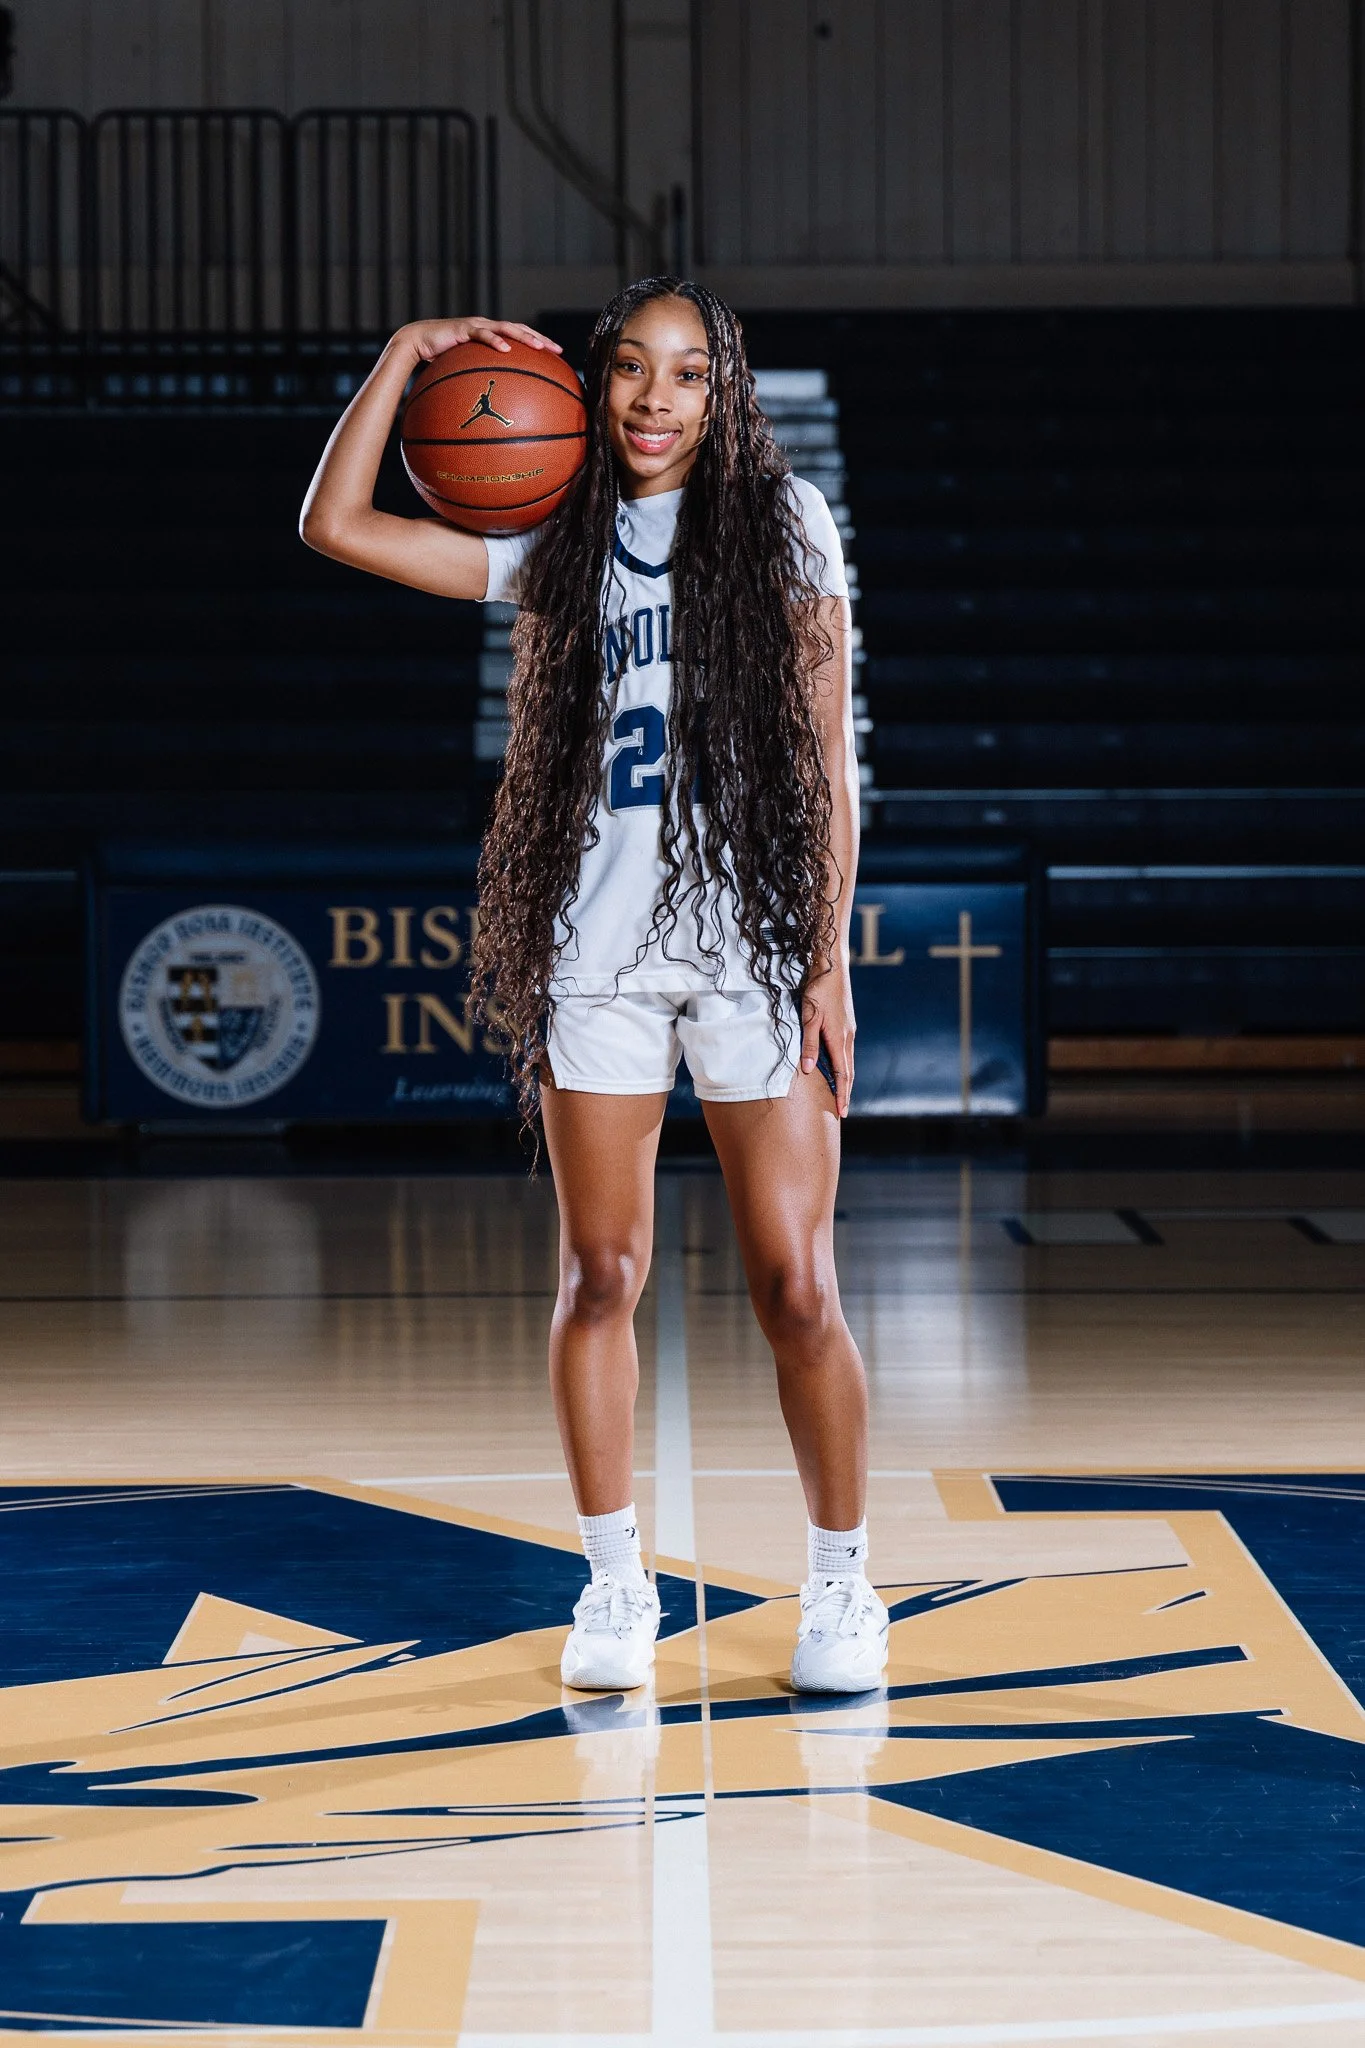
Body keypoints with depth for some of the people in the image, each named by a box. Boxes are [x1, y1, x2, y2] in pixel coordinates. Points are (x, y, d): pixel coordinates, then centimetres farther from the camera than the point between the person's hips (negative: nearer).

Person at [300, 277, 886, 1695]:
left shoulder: (782, 522, 4)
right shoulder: (556, 544, 11)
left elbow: (828, 763, 2)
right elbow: (335, 526, 6)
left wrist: (832, 958, -4)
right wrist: (407, 354, 2)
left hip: (754, 941, -2)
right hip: (598, 946, 2)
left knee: (794, 1286, -3)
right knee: (600, 1274, 4)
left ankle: (840, 1585, 11)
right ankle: (615, 1582, 16)